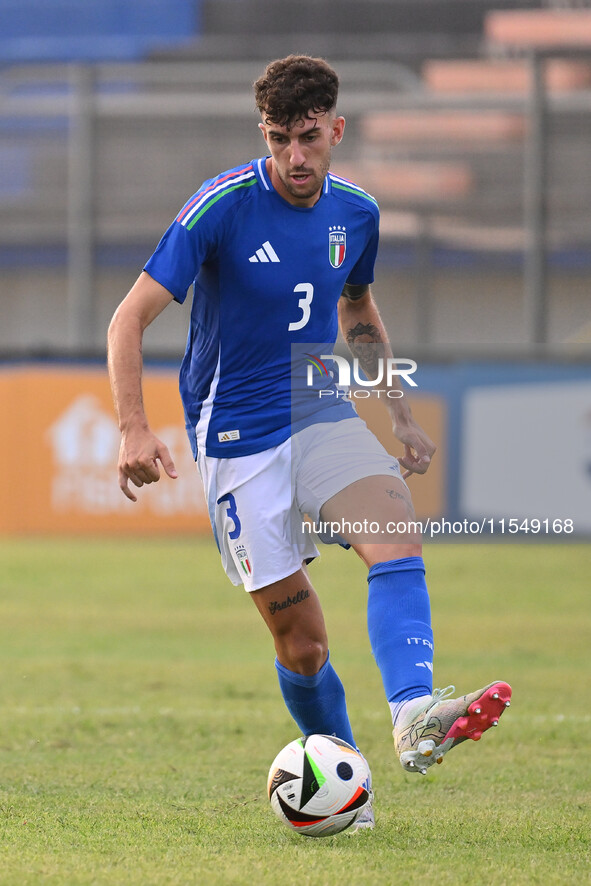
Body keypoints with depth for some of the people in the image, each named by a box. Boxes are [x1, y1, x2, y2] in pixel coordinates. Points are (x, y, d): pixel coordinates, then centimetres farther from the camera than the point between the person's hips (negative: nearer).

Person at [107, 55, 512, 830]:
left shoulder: (355, 213, 3)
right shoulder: (222, 207, -14)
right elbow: (132, 317, -14)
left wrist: (401, 414, 17)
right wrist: (134, 430, -26)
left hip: (320, 412, 4)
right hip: (237, 439, -4)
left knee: (396, 531, -26)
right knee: (301, 639, -3)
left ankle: (415, 718, -42)